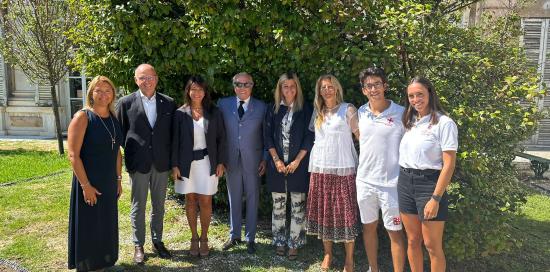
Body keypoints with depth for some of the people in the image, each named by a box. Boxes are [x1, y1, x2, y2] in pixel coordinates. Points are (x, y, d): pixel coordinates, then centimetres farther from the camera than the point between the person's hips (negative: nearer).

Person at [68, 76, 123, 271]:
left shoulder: (114, 118, 6)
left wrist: (118, 179, 11)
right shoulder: (82, 117, -13)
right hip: (89, 183, -6)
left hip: (109, 183, 6)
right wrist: (85, 186, -18)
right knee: (88, 226, 8)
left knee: (107, 224, 17)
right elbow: (73, 155, -17)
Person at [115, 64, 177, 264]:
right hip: (138, 163, -2)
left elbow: (172, 133, 7)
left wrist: (173, 161, 3)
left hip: (162, 163, 2)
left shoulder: (168, 103, 3)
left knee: (159, 205, 14)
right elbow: (119, 133, 1)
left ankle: (157, 241, 30)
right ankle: (138, 245, 24)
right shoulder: (126, 103, -3)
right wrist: (123, 160, -1)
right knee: (138, 206, 9)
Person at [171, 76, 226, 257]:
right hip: (187, 163, 0)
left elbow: (221, 138, 4)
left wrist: (220, 162, -1)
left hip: (207, 162, 0)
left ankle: (204, 239, 18)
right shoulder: (180, 113, 0)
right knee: (190, 201, 9)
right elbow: (175, 140, 0)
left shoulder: (214, 112, 1)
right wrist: (175, 165, -4)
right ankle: (194, 238, 22)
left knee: (205, 202, 1)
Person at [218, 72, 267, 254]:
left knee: (252, 200, 7)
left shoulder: (261, 107, 0)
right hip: (231, 160, 1)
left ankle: (250, 238, 20)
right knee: (234, 199, 12)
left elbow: (266, 136, 3)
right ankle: (234, 235, 27)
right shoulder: (223, 104, 2)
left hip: (252, 161, -1)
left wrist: (264, 159, -1)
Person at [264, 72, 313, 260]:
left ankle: (294, 244, 14)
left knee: (298, 206, 2)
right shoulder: (273, 109, 6)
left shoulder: (305, 109, 1)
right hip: (277, 164, 2)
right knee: (278, 205, 9)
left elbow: (309, 138, -2)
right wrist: (276, 160, -6)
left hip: (298, 165, -2)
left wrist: (297, 161, -10)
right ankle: (279, 242, 22)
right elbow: (268, 136, 4)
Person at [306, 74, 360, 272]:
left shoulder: (348, 110, -2)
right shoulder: (317, 112, 13)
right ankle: (328, 254, 22)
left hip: (343, 168, -4)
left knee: (345, 212, -3)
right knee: (323, 211, 7)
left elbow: (362, 136, -3)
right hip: (320, 168, 5)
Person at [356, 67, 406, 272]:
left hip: (391, 183, -4)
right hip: (365, 180, 4)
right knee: (368, 226, 17)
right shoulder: (360, 113, 2)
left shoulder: (401, 113, -9)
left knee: (394, 231, 5)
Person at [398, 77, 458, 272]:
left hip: (429, 183, -6)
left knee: (432, 246, 4)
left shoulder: (444, 123, -9)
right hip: (405, 183, 6)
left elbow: (449, 165, -13)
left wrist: (436, 198, -17)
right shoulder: (410, 122, 10)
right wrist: (405, 180, 4)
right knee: (412, 241, 14)